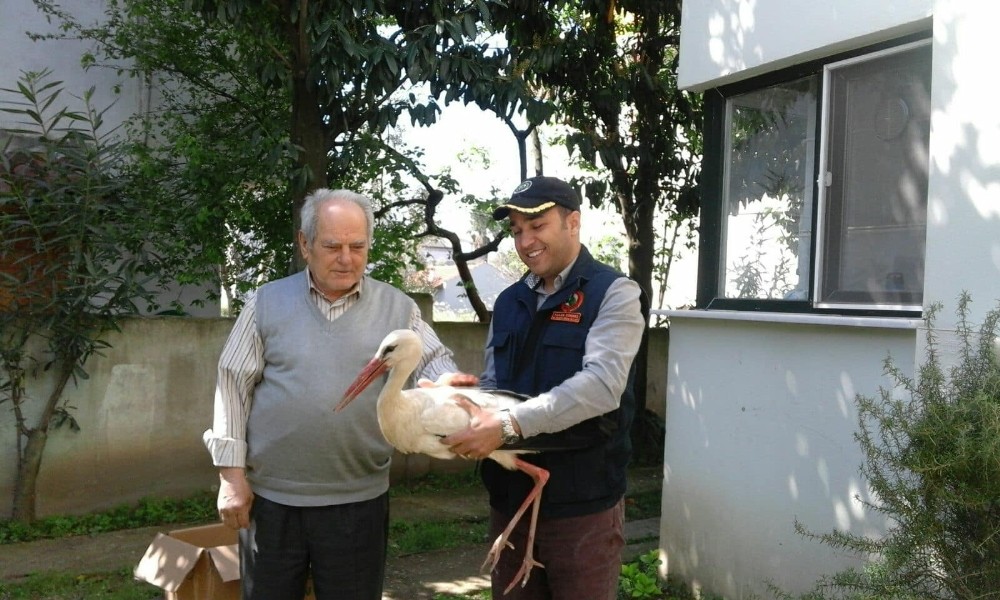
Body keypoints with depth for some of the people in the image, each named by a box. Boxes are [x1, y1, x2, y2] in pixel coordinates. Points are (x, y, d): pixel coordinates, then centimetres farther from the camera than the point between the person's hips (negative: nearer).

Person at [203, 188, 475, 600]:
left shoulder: (397, 308, 2)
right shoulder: (267, 303, 0)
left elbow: (434, 363, 0)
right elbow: (234, 385, 1)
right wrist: (232, 474, -3)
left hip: (359, 500, 1)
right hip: (271, 496, 0)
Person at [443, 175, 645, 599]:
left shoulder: (613, 293, -8)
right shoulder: (508, 302, 12)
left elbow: (601, 384, -23)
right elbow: (491, 385, 14)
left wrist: (509, 425, -31)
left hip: (582, 505, -5)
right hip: (509, 498, 6)